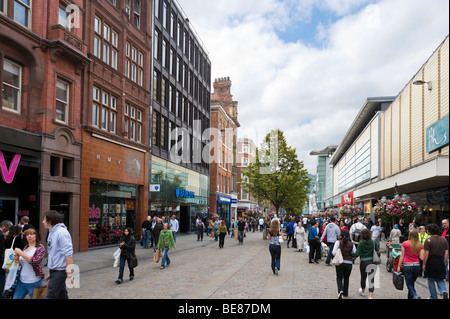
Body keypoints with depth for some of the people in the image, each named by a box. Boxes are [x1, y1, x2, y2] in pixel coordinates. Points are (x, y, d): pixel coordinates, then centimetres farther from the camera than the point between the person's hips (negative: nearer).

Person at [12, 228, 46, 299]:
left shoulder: (40, 247, -7)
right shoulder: (25, 248, 11)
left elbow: (34, 261, -21)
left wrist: (20, 252, -17)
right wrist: (17, 259, 0)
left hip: (34, 282, -6)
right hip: (22, 280, 7)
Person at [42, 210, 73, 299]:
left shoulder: (61, 232, -17)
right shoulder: (52, 232, 13)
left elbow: (68, 253, -20)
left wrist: (69, 273, -22)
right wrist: (51, 273, 20)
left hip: (60, 271, -9)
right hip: (54, 271, 9)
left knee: (51, 296, -8)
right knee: (62, 295, 14)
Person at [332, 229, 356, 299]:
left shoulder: (338, 242, -8)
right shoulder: (351, 244, -2)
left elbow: (334, 253, -12)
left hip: (340, 262, -2)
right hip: (349, 263, 2)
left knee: (339, 278, 7)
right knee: (346, 278, 18)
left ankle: (340, 290, -16)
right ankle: (345, 293, 25)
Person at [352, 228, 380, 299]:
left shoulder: (361, 243, -11)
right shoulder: (373, 242, -2)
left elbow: (357, 253, -15)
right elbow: (378, 251, 2)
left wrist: (351, 254, 1)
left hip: (363, 262, -1)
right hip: (372, 262, 1)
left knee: (363, 278, 20)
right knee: (371, 279, 3)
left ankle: (363, 291, 42)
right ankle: (370, 296, -5)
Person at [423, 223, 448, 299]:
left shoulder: (428, 240, -10)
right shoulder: (444, 240, 4)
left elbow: (426, 254, -13)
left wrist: (424, 264, -5)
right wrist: (443, 262, 13)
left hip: (431, 262, -4)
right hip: (441, 262, 4)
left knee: (431, 280, 11)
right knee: (440, 279, 15)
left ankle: (433, 297, 17)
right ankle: (443, 291, -11)